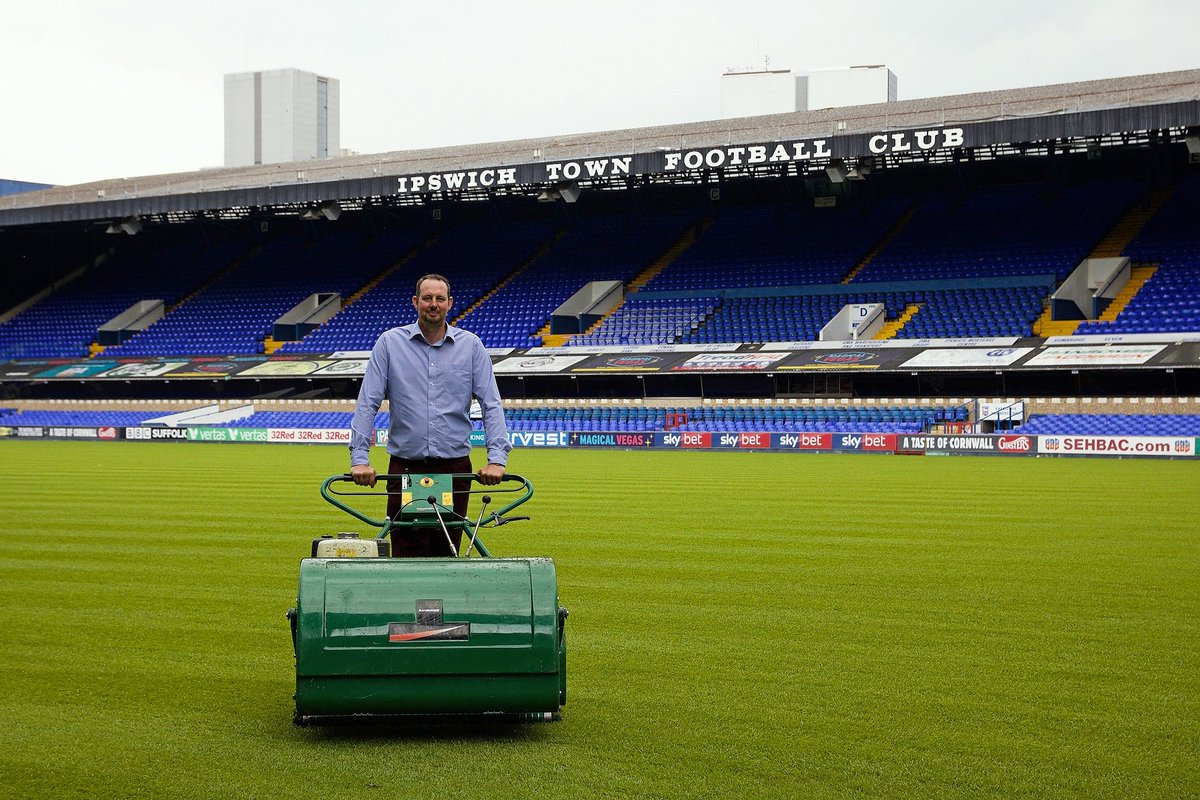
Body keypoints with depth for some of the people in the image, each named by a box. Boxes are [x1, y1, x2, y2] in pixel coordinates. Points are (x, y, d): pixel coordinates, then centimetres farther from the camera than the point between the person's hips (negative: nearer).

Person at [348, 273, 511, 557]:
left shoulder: (471, 345, 5)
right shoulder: (389, 343, 3)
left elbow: (491, 404, 2)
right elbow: (367, 403, 0)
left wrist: (497, 458, -10)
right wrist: (359, 458, -10)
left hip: (455, 468, 1)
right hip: (405, 467, -1)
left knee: (447, 554, 5)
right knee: (406, 555, -2)